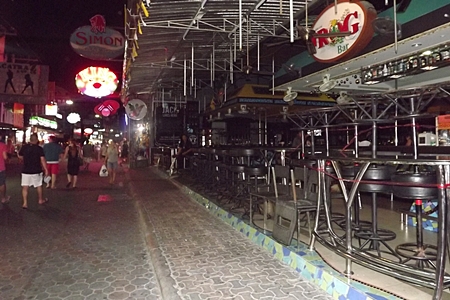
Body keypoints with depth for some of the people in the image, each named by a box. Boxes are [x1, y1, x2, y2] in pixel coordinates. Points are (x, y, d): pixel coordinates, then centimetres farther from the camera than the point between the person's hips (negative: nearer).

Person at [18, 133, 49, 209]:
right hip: (36, 171, -1)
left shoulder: (24, 147, -3)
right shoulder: (39, 148, -11)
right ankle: (40, 200, 29)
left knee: (25, 187, 5)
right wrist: (46, 169, -11)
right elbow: (42, 160, -15)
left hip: (26, 171, 1)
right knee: (39, 186, 15)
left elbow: (20, 156, 11)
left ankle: (25, 203, 0)